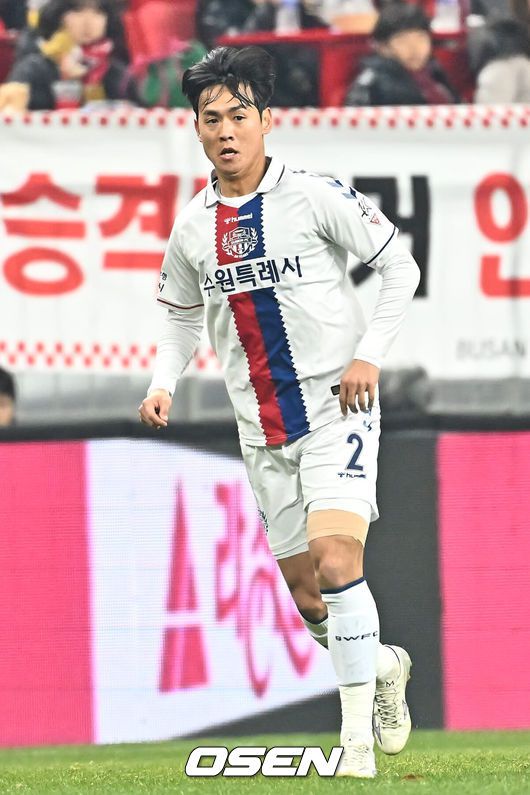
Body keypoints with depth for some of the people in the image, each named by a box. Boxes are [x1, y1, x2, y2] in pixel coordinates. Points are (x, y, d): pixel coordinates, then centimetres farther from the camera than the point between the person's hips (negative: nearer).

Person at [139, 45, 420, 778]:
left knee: (336, 561, -22)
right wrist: (164, 385, 2)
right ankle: (384, 666, 40)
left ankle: (359, 739, -16)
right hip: (262, 429, 5)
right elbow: (183, 315, 19)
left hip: (337, 408, -5)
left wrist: (370, 354, -12)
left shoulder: (316, 197, -11)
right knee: (307, 594, 9)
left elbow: (400, 267, -4)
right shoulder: (192, 227, 4)